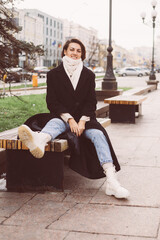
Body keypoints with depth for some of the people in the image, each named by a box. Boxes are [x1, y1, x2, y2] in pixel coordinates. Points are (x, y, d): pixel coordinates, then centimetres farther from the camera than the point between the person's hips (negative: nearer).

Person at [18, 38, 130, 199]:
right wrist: (70, 119, -15)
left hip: (83, 118, 2)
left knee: (98, 133, -28)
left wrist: (82, 121, -12)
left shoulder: (88, 75, 12)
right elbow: (52, 102, -2)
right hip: (61, 117, -1)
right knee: (54, 123, -36)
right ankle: (39, 140, -76)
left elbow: (91, 102, 6)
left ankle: (112, 181, -42)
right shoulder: (54, 74, 7)